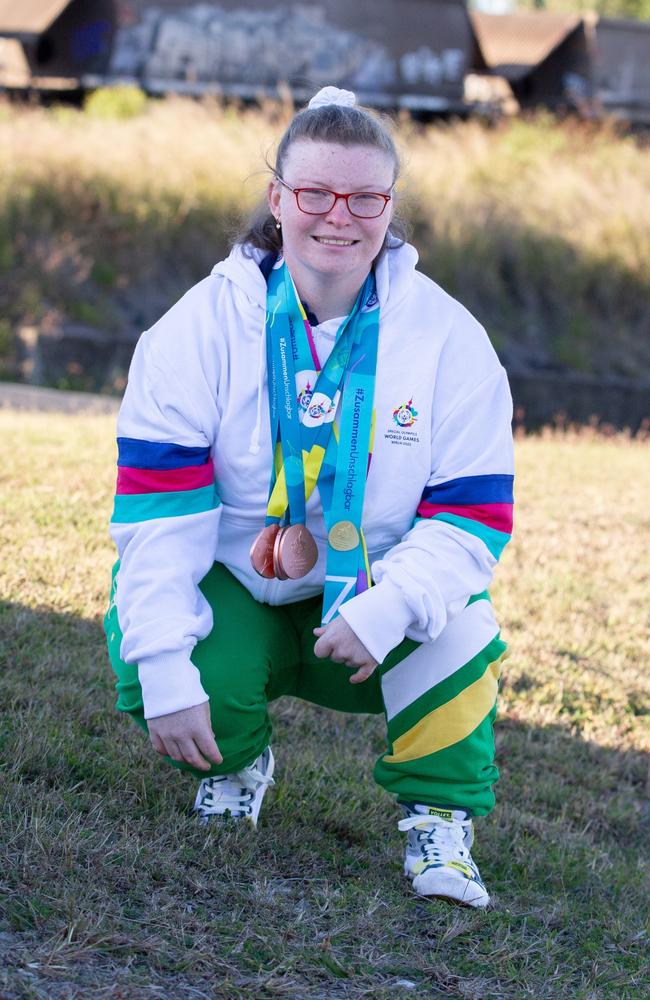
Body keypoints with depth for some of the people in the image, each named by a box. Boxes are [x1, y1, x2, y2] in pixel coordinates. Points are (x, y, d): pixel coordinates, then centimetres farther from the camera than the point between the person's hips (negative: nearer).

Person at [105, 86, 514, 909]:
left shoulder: (449, 339, -11)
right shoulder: (202, 325, -13)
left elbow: (474, 514, -12)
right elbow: (157, 505, -16)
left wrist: (387, 609, -32)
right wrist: (166, 669, -25)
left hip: (373, 598, 0)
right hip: (230, 589, 0)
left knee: (454, 619, -31)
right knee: (161, 690, -28)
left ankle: (439, 821, -9)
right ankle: (237, 757, 11)